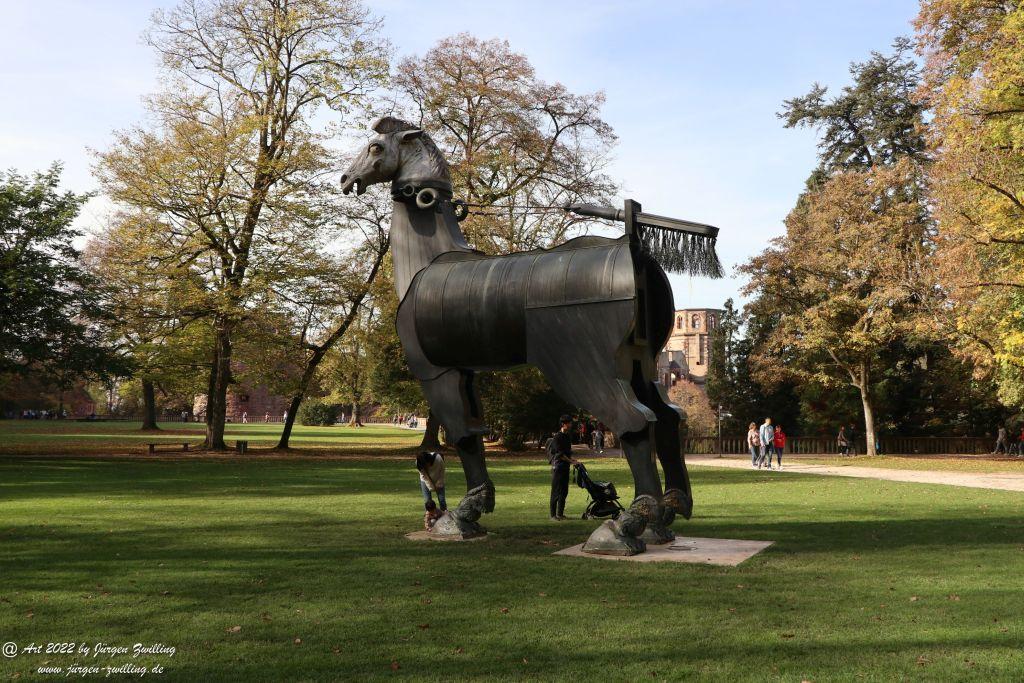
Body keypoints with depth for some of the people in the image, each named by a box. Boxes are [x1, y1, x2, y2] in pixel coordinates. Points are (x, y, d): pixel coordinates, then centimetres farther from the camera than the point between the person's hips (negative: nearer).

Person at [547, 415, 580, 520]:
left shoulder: (568, 437, 14)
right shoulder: (557, 437, -12)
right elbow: (560, 453, -17)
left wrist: (574, 459, 7)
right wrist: (571, 461, -16)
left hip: (565, 467, 8)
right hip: (557, 466, -8)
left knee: (564, 492, 10)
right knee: (556, 491, -5)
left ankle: (560, 513, 17)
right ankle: (553, 515, -1)